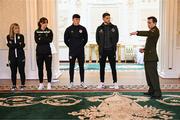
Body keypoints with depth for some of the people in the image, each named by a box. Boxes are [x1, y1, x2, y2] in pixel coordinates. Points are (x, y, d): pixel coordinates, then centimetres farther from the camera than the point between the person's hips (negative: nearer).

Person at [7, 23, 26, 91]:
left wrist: (14, 45, -18)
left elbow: (22, 45, -8)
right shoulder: (9, 37, 5)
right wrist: (18, 45, -14)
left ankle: (22, 85, 8)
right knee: (13, 72, 6)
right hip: (12, 56, 1)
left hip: (20, 56, -1)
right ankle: (14, 85, 14)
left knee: (21, 71, -1)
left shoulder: (21, 36, 4)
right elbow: (10, 45, -8)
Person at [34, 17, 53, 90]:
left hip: (47, 52, -1)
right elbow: (37, 41, -8)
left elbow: (50, 40, -9)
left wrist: (41, 39, -12)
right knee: (40, 69, 5)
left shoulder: (49, 31, 6)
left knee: (48, 68, 0)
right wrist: (46, 39, -13)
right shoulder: (37, 32, 7)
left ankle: (49, 84, 6)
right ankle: (41, 84, 13)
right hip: (39, 52, 1)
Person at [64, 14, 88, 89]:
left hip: (81, 51, 0)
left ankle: (82, 82, 11)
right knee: (71, 67, 5)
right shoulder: (69, 29, 1)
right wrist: (70, 46, 4)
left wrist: (81, 46, 4)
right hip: (72, 51, 0)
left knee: (81, 67, 4)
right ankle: (71, 82, 12)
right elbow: (66, 40, 7)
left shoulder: (83, 29, 2)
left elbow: (85, 39, 10)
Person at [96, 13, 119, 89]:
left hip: (111, 50, -1)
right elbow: (97, 39, 8)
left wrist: (113, 46, -5)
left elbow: (116, 38, 4)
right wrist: (101, 46, -4)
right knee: (102, 67, 5)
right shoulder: (99, 28, 7)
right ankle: (102, 83, 13)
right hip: (102, 51, 1)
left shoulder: (114, 28, 6)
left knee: (113, 67, 0)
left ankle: (115, 83, 4)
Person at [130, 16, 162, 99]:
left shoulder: (155, 30, -10)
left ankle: (157, 93, -5)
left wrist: (137, 33, -44)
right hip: (148, 57, 10)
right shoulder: (151, 31, 20)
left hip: (151, 58, -10)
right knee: (149, 75, 14)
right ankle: (151, 91, 23)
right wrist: (144, 49, 11)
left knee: (153, 75, -9)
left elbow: (148, 33, -33)